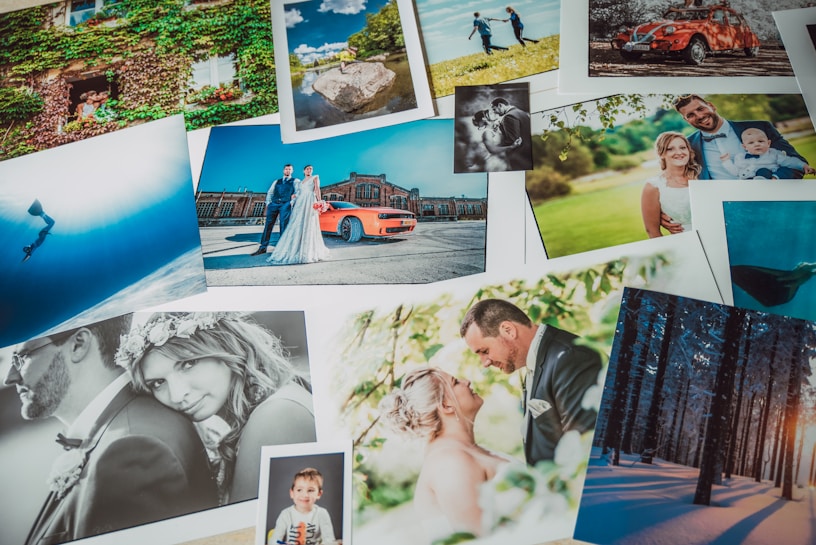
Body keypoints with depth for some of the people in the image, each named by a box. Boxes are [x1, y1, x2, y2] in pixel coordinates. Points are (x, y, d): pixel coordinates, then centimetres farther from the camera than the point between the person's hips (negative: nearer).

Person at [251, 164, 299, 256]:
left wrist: (292, 202, -13)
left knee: (284, 226, -10)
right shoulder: (277, 181, 27)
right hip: (274, 204, 3)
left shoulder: (295, 181, 16)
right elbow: (270, 193, 20)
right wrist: (268, 203, 3)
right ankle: (263, 248, -7)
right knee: (268, 225, -5)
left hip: (286, 204, -3)